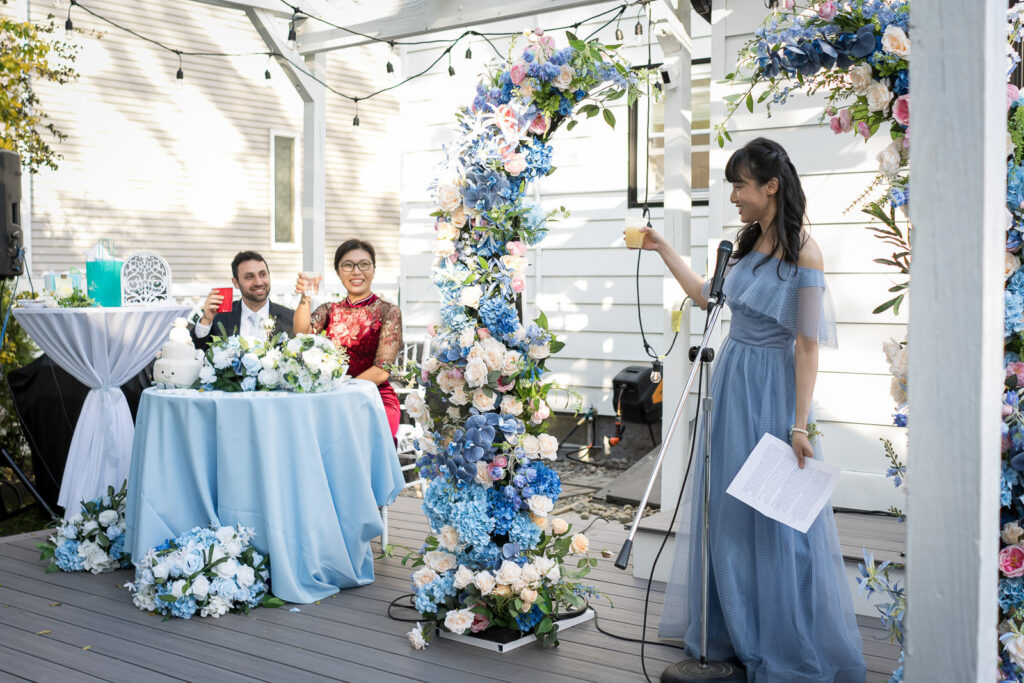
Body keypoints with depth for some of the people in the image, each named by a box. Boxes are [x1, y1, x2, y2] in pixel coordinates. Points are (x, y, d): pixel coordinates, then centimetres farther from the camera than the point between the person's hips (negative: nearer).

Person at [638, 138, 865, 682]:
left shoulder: (803, 253, -15)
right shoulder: (748, 244, 7)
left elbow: (807, 345, -17)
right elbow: (705, 296, 20)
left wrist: (799, 425, -19)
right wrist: (662, 249, 19)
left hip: (771, 389, -7)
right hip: (730, 382, 7)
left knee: (776, 521, 2)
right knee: (728, 511, 14)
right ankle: (733, 632, 30)